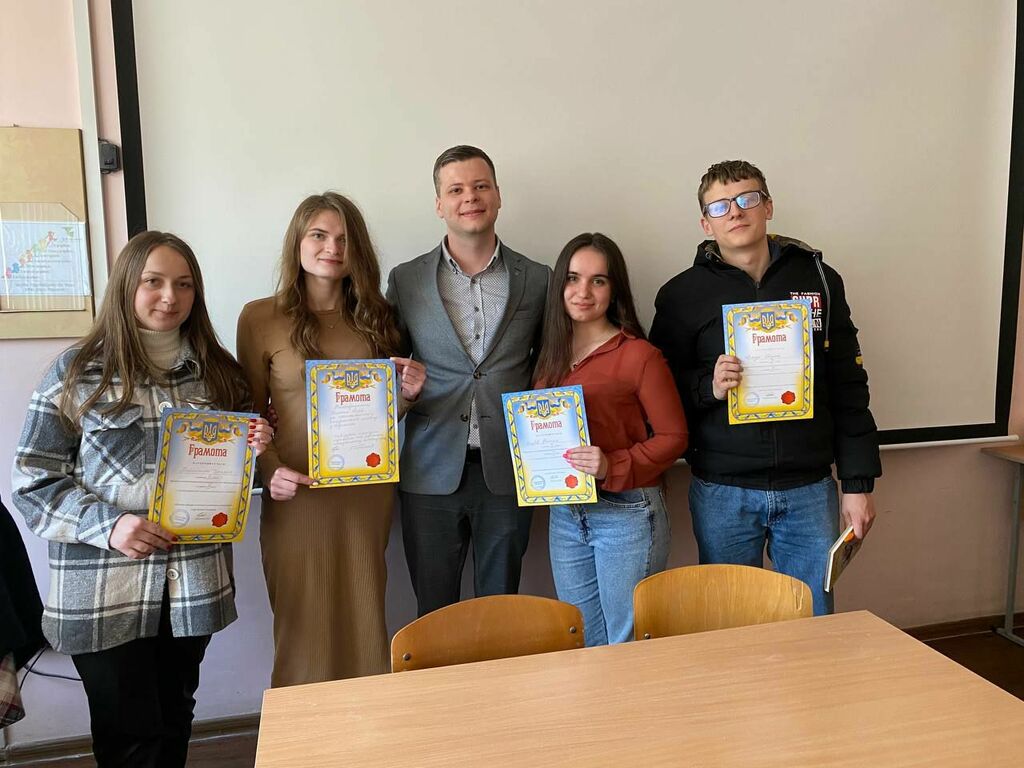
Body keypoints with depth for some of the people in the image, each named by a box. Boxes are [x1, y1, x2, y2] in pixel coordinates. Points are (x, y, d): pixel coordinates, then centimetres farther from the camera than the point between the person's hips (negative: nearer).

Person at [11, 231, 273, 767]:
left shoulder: (217, 371, 8)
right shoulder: (77, 372, -3)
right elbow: (34, 481, -3)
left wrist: (252, 448, -5)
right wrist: (105, 525, -17)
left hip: (194, 583, 3)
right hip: (103, 589, -3)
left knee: (175, 722, 15)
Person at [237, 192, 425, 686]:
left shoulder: (375, 316, 8)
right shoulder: (260, 317, -2)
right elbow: (251, 413, 2)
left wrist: (407, 392, -6)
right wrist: (270, 471, -15)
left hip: (367, 491, 3)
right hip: (297, 495, -3)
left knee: (363, 617, 12)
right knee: (304, 622, 5)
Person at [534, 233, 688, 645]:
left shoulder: (639, 355, -10)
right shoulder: (551, 355, 8)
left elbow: (673, 436, -9)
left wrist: (613, 467, -21)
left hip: (627, 514, -6)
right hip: (565, 515, 6)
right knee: (584, 646, 17)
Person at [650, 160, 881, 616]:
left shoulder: (819, 279, 5)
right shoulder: (682, 295, -1)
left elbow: (848, 386, 5)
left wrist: (858, 483, 3)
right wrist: (707, 387, -18)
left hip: (810, 488, 2)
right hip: (721, 492, -1)